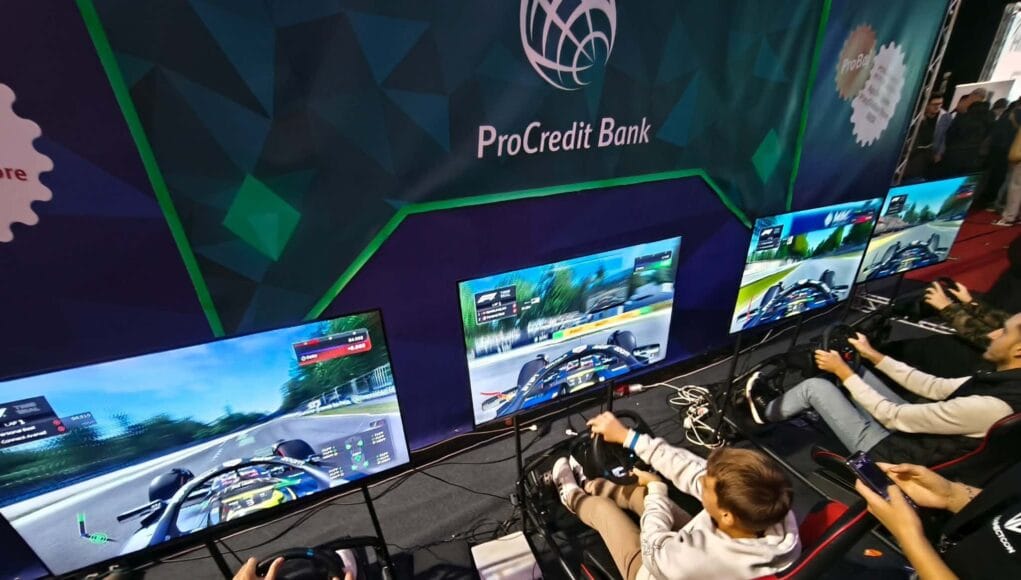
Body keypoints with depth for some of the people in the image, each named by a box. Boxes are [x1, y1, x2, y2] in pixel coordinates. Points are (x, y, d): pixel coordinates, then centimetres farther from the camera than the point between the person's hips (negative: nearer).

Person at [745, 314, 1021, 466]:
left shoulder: (989, 406, -33)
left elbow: (892, 416, -25)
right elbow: (934, 388, 6)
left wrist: (842, 371, -19)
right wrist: (874, 356, 8)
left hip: (894, 453, -8)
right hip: (914, 431, 8)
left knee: (816, 386, -5)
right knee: (858, 372, 13)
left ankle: (768, 412, 23)